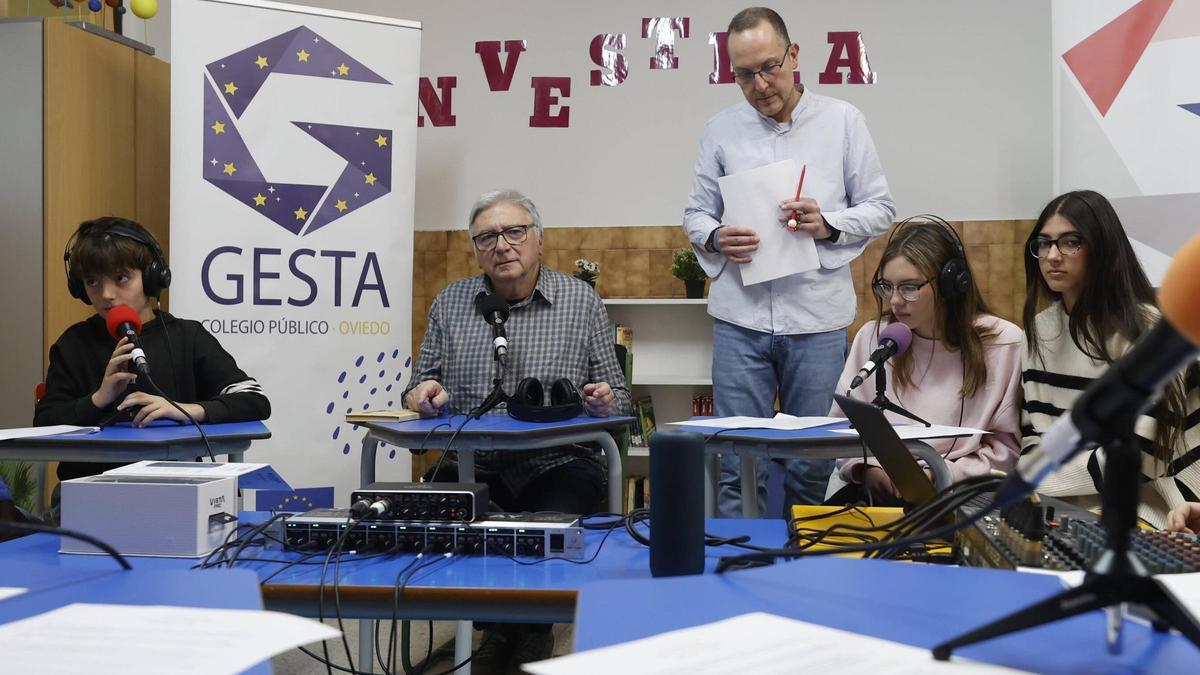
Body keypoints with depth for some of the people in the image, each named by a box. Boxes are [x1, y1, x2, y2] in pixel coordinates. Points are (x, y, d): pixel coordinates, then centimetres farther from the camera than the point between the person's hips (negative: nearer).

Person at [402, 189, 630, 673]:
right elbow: (424, 382, 17)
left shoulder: (581, 301, 5)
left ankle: (532, 633, 3)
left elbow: (618, 397, 8)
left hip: (559, 463, -2)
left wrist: (605, 401, -15)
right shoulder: (450, 303, 11)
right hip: (473, 465, 2)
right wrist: (422, 390, -7)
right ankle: (496, 627, 1)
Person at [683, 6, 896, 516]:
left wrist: (828, 223, -13)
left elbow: (880, 208, 6)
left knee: (811, 466, 9)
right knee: (738, 465, 3)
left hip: (818, 318, 0)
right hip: (740, 317, 0)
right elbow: (696, 213, 11)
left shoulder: (842, 120, 4)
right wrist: (716, 238, -12)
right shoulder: (720, 130, 7)